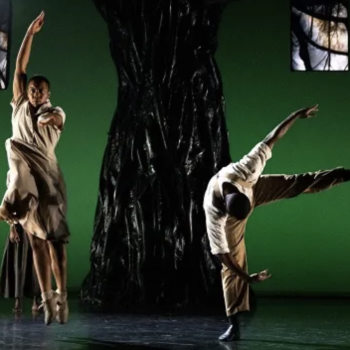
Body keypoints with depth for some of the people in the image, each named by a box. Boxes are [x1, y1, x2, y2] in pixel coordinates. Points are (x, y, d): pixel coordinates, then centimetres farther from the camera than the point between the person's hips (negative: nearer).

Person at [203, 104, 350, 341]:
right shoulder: (214, 211, -45)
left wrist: (297, 115, -28)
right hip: (229, 216, -2)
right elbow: (220, 251, -36)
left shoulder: (244, 170, -44)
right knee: (233, 264, -6)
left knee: (298, 184, 6)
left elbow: (271, 139, -33)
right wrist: (247, 277, -34)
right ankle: (234, 325, -1)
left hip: (252, 188, 3)